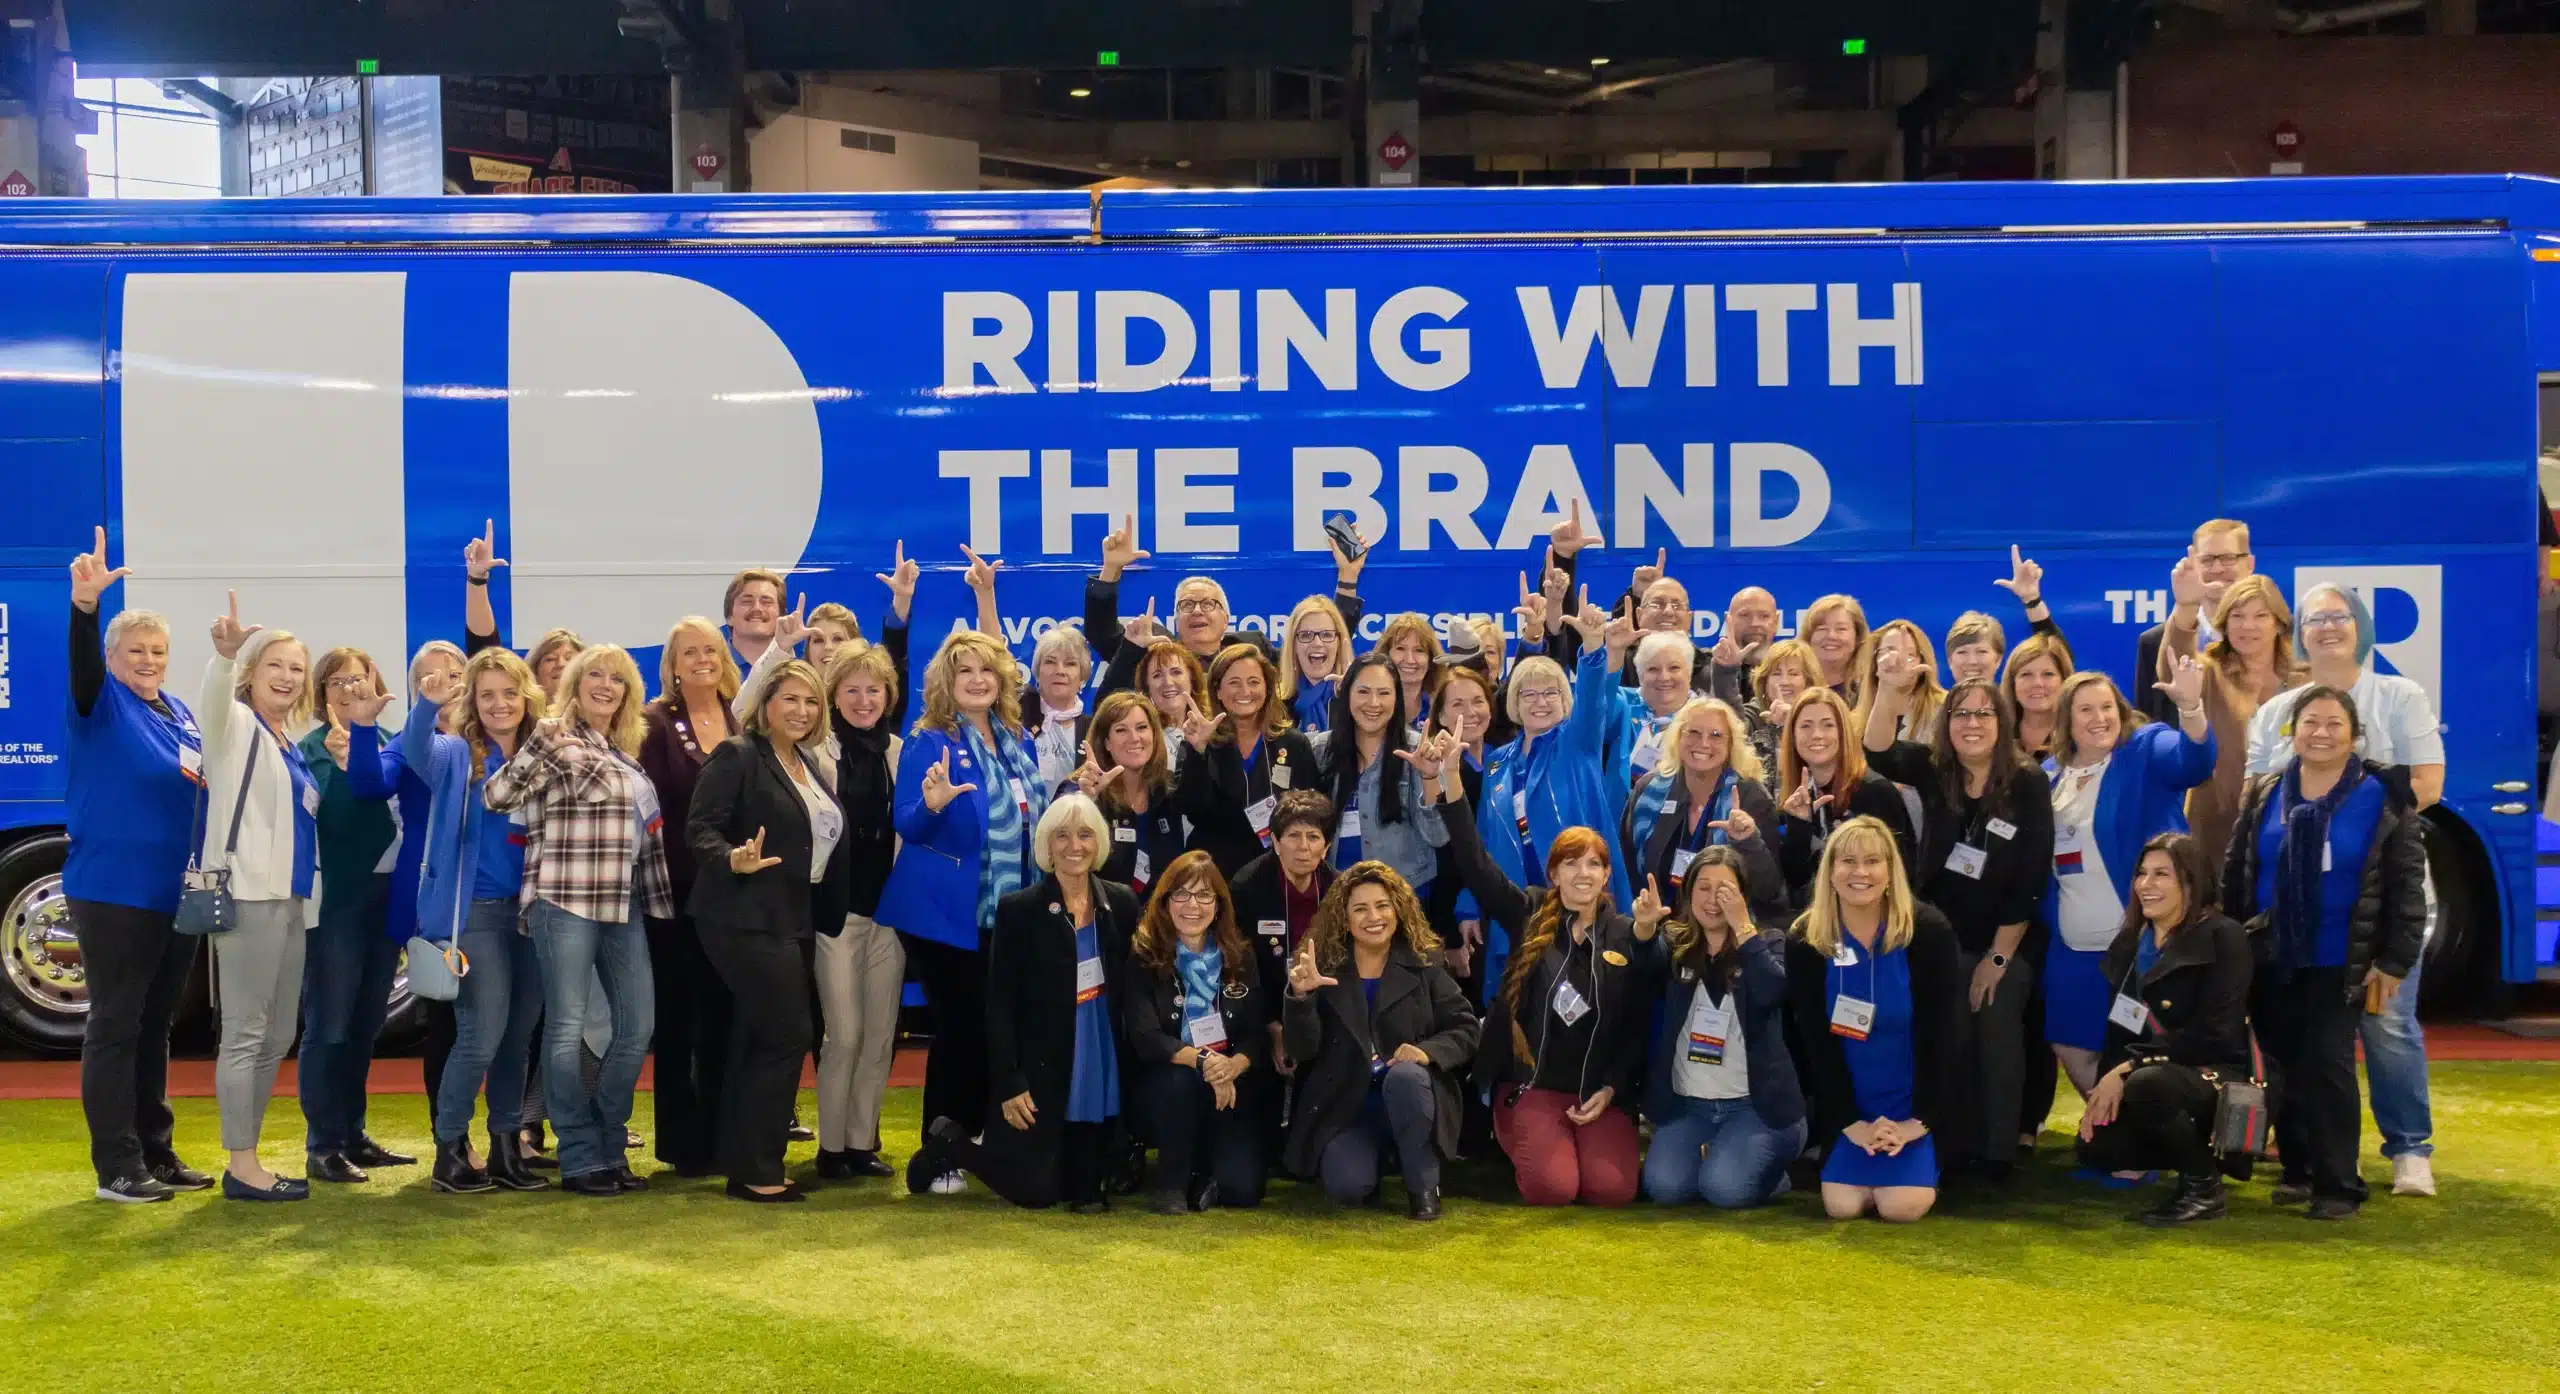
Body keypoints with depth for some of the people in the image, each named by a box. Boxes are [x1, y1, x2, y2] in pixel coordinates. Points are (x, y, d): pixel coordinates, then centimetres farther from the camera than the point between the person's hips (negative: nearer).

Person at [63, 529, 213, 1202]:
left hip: (176, 892, 7)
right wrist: (84, 605, -45)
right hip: (112, 890, -7)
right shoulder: (102, 703, -5)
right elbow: (82, 667, -27)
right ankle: (116, 1167, 3)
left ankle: (156, 1153, 22)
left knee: (154, 1026, 14)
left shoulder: (180, 712, 14)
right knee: (115, 1025, -2)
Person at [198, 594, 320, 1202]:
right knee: (245, 1034, -5)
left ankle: (249, 1159, 19)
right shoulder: (235, 724, -3)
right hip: (246, 896, -8)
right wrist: (225, 651, -47)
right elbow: (215, 696, -27)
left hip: (289, 899, 8)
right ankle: (241, 1166, 0)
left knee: (277, 1035, 11)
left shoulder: (288, 745, 19)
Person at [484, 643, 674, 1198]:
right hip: (564, 899, -7)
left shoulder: (628, 752, 17)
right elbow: (494, 796, -14)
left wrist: (658, 898, 22)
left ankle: (609, 1149, 18)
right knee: (567, 1029, -2)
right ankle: (580, 1161, 5)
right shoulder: (556, 739, -3)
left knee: (638, 1025, 6)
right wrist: (540, 749, -26)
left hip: (623, 904, 7)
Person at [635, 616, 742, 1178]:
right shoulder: (656, 724, -1)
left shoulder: (744, 722, 9)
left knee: (726, 1016, 7)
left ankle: (723, 1137, 17)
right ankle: (682, 1142, 13)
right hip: (678, 893, -3)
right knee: (678, 1017, 4)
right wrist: (694, 873, -14)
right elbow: (651, 811, -8)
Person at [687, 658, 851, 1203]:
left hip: (796, 921, 8)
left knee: (756, 1041, 12)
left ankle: (744, 1164, 18)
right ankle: (755, 1171, -2)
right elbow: (700, 827, -16)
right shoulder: (737, 756, -9)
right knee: (787, 1034, -10)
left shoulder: (813, 764, 14)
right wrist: (732, 860, -33)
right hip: (748, 919, -8)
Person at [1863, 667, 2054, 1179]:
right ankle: (1955, 1144, 19)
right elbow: (1879, 752, -25)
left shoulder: (2028, 784, -12)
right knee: (1946, 1041, 6)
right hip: (1941, 936, 2)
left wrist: (1999, 955, -12)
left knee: (1998, 1043, 5)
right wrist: (1889, 691, -43)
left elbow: (2032, 879, -13)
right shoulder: (1932, 770, -5)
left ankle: (1998, 1152, 16)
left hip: (2007, 943, -2)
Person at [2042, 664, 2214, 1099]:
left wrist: (2190, 706, -46)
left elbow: (2194, 760, -27)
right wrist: (2045, 927, 8)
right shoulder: (2051, 774, 10)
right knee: (2073, 1047, 13)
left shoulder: (2148, 750, -4)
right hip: (2072, 949, 6)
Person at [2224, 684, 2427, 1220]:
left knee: (2327, 1066, -7)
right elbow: (2235, 873, 9)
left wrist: (2395, 961, -8)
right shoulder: (2264, 794, 5)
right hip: (2271, 958, 4)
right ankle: (2298, 1169, 21)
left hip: (2339, 963, -4)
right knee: (2283, 1067, 8)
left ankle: (2338, 1183, 2)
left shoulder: (2383, 797, -5)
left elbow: (2407, 885, -5)